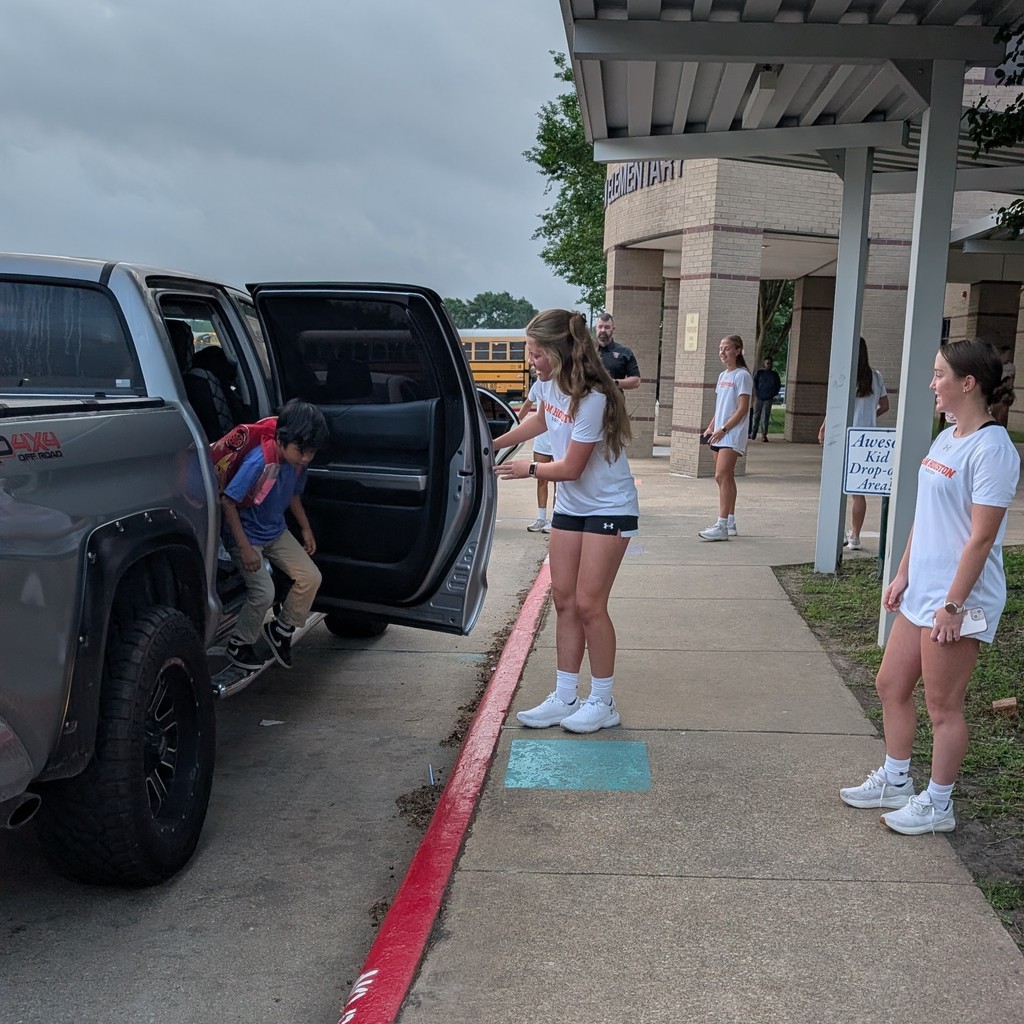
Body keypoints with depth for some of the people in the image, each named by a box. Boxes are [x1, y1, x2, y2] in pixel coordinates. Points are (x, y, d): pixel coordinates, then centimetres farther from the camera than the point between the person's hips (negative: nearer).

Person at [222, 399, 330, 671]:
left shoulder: (299, 461, -10)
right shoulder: (259, 462, -32)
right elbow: (228, 501, -28)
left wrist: (306, 529, 14)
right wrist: (245, 548, -27)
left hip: (276, 532, 7)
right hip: (246, 535, -7)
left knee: (311, 578, -2)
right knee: (263, 592, -19)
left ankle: (281, 630, 19)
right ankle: (239, 645, 7)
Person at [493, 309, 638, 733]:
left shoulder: (592, 399, -27)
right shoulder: (548, 383, -3)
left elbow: (571, 468, -21)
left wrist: (529, 469, -5)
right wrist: (495, 444, 16)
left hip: (609, 510, -8)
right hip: (569, 506, 8)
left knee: (589, 604, -6)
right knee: (563, 600, 8)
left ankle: (602, 703, 9)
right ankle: (564, 698, 17)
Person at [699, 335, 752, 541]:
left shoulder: (742, 375, -8)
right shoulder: (723, 375, 17)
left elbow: (743, 409, -14)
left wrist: (723, 429, -17)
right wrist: (711, 428, 10)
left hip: (732, 434, -9)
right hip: (720, 434, 9)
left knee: (722, 476, -16)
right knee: (726, 478, 12)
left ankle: (722, 527, -19)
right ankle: (730, 522, 20)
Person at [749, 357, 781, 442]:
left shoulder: (774, 375, 10)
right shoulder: (759, 373, 4)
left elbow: (778, 385, 17)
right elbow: (754, 383, 2)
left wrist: (773, 394, 7)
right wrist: (756, 394, -6)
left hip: (768, 399, 1)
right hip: (758, 398, 0)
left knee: (765, 417, -3)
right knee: (756, 415, 6)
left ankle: (764, 435, -3)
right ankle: (753, 432, 18)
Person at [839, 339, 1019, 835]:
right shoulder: (945, 439, 10)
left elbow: (982, 536, -20)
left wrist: (953, 604, -20)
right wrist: (903, 574, 16)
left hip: (958, 600, -9)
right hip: (921, 592, 9)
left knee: (943, 705, 4)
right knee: (891, 686, 17)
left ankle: (937, 805, 21)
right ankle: (894, 781, 34)